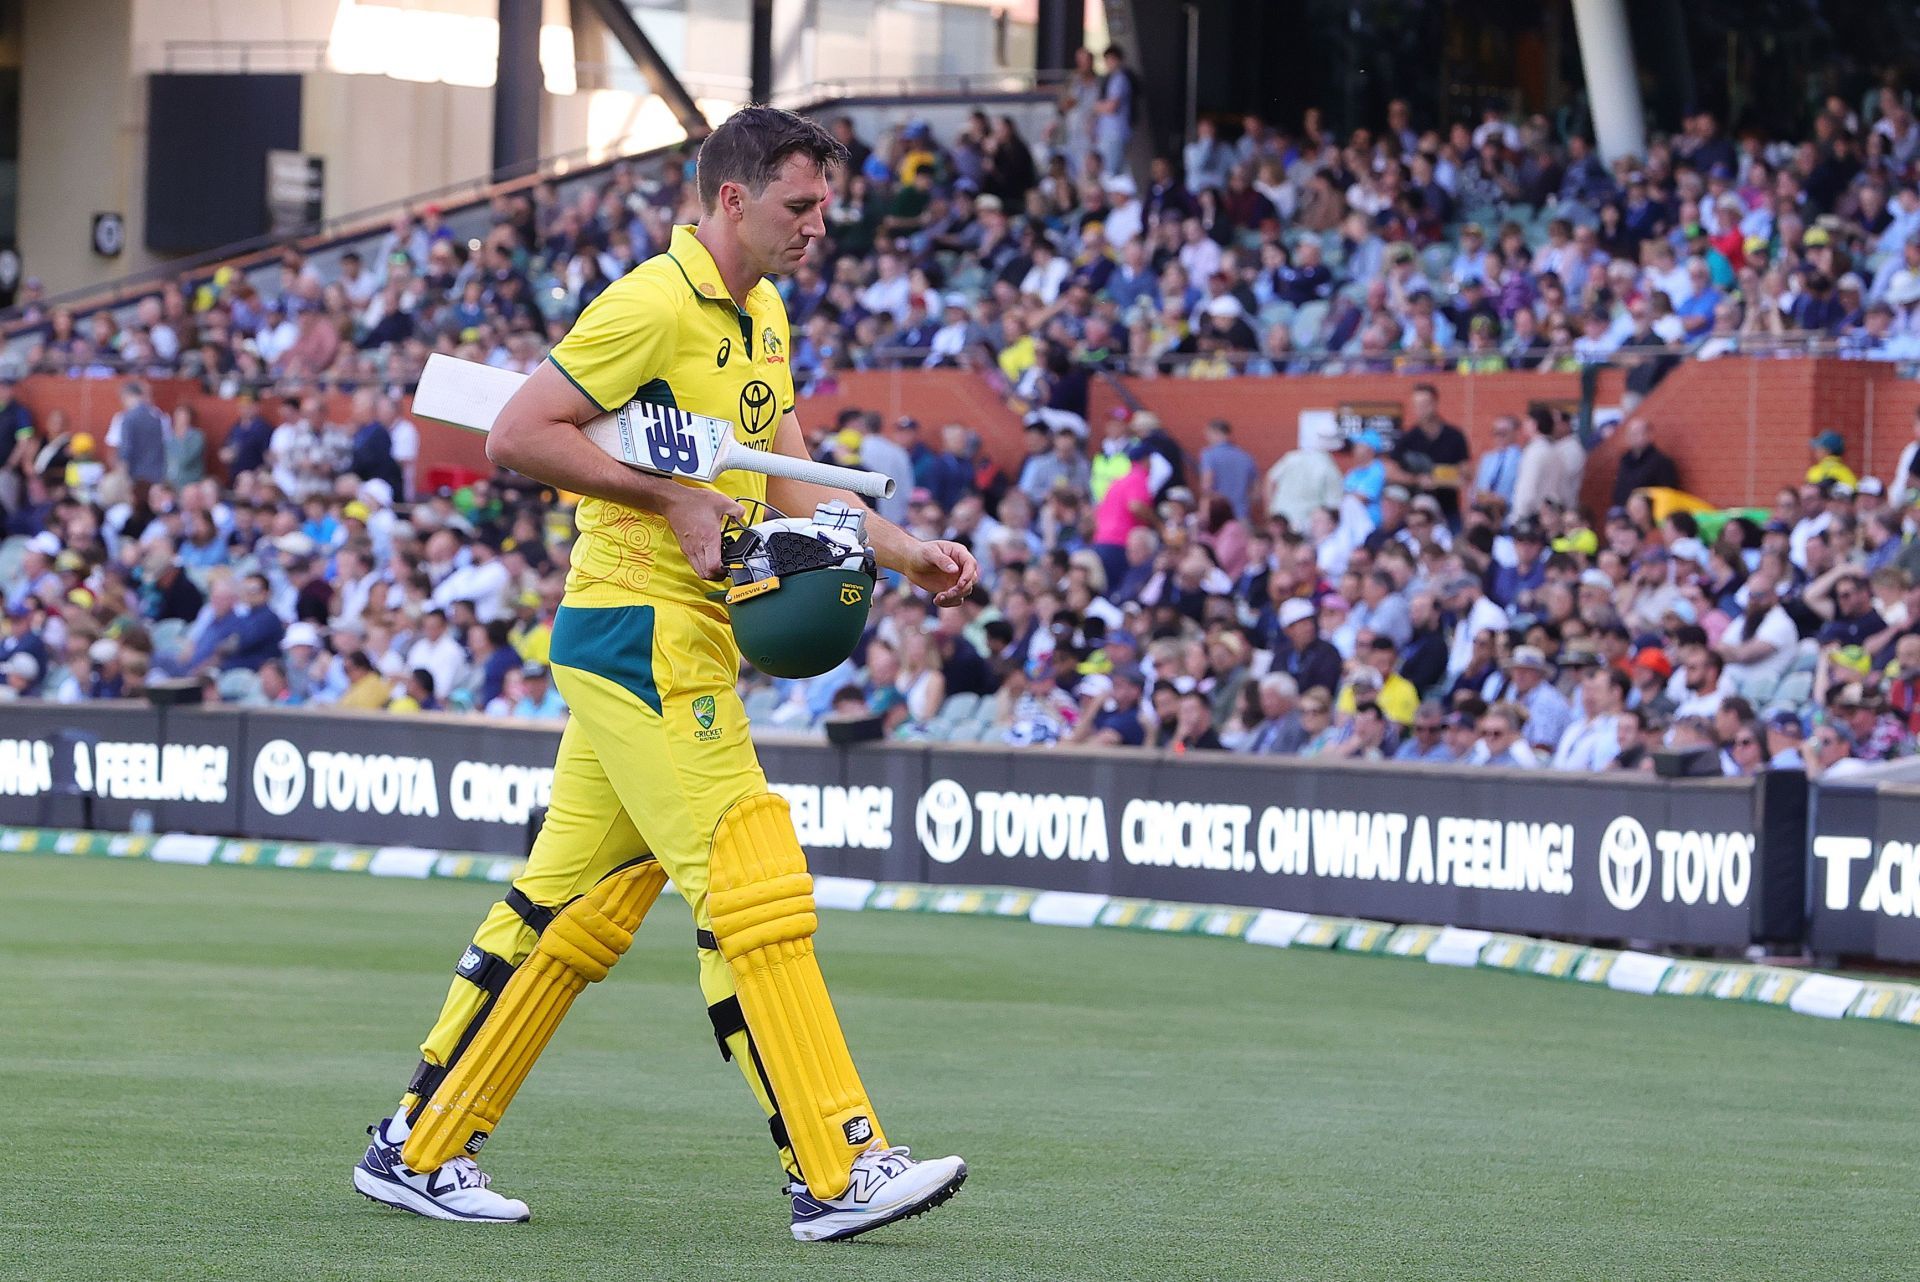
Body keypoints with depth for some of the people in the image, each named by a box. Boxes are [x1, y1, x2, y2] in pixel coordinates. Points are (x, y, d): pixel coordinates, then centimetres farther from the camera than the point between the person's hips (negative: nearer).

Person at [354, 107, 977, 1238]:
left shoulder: (760, 314, 16)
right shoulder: (657, 303, -14)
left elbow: (791, 485, 19)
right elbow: (517, 436, -16)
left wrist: (909, 551, 6)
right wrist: (673, 496, -17)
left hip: (686, 642, 10)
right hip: (641, 634, -10)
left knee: (573, 903, 10)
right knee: (754, 887, -11)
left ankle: (421, 1147, 16)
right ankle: (836, 1173, -11)